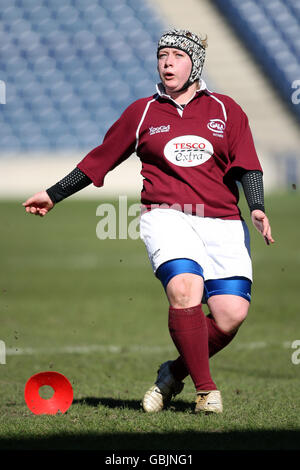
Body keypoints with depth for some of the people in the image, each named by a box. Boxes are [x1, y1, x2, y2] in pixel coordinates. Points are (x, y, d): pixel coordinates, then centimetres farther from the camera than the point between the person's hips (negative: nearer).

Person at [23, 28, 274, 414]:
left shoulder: (226, 110, 14)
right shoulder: (141, 112, 14)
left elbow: (246, 165, 8)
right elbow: (101, 158, 22)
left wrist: (256, 207, -10)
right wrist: (53, 195, 25)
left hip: (222, 223, 1)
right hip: (167, 216, -1)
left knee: (232, 313, -15)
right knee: (184, 291, -29)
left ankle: (174, 373, 9)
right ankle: (205, 389, -18)